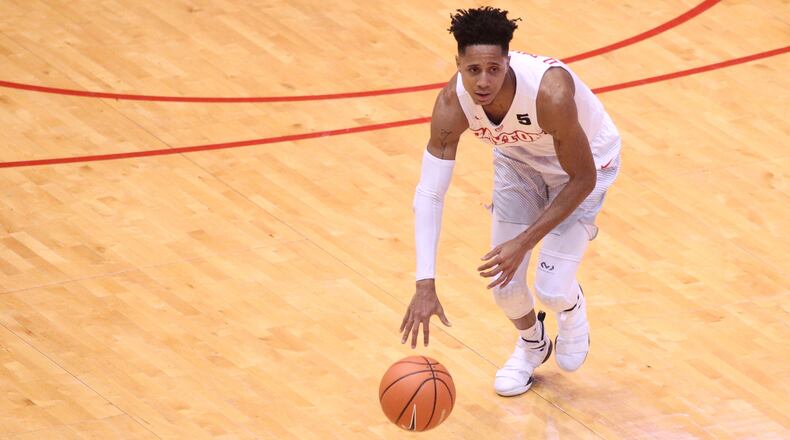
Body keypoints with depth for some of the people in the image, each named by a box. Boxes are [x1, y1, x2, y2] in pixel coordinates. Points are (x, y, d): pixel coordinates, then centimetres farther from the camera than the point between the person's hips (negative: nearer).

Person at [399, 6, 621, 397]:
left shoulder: (550, 94, -43)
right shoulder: (452, 104, -32)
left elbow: (583, 179, -30)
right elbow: (429, 193, -31)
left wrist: (524, 242, -33)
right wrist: (425, 285, -39)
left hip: (584, 160, -3)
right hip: (519, 159, 4)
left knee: (552, 288, -12)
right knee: (504, 283, 0)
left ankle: (573, 312, 27)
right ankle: (531, 344, 35)